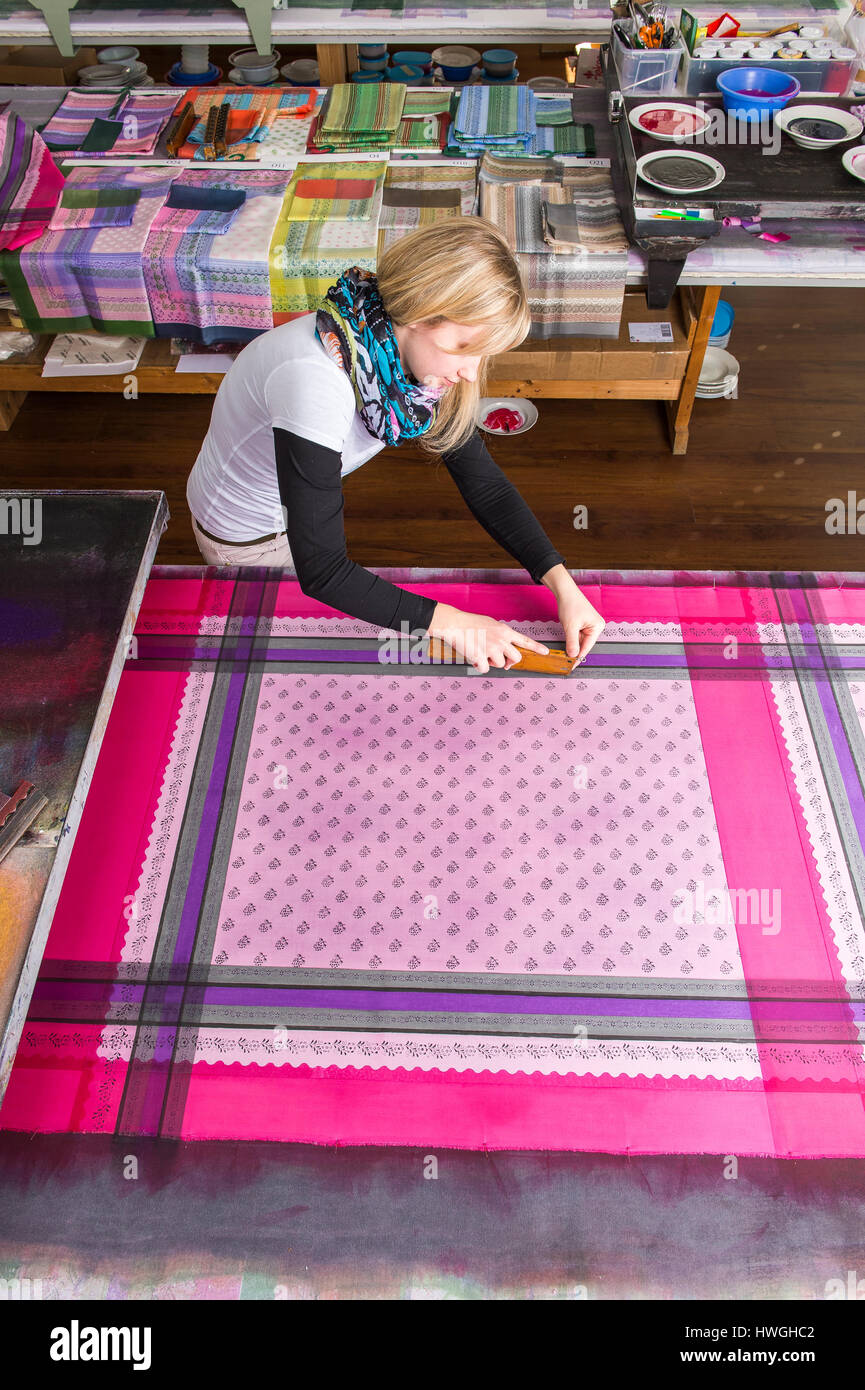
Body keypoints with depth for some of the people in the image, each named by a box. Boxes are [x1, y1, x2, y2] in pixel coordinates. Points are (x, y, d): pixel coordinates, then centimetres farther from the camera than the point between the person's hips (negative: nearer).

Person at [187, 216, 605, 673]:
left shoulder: (409, 351, -19)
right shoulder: (316, 380, -42)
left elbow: (484, 482, -14)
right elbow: (320, 571, -40)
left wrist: (561, 582, -24)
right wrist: (445, 621, -41)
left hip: (304, 503, 7)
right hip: (244, 535, -7)